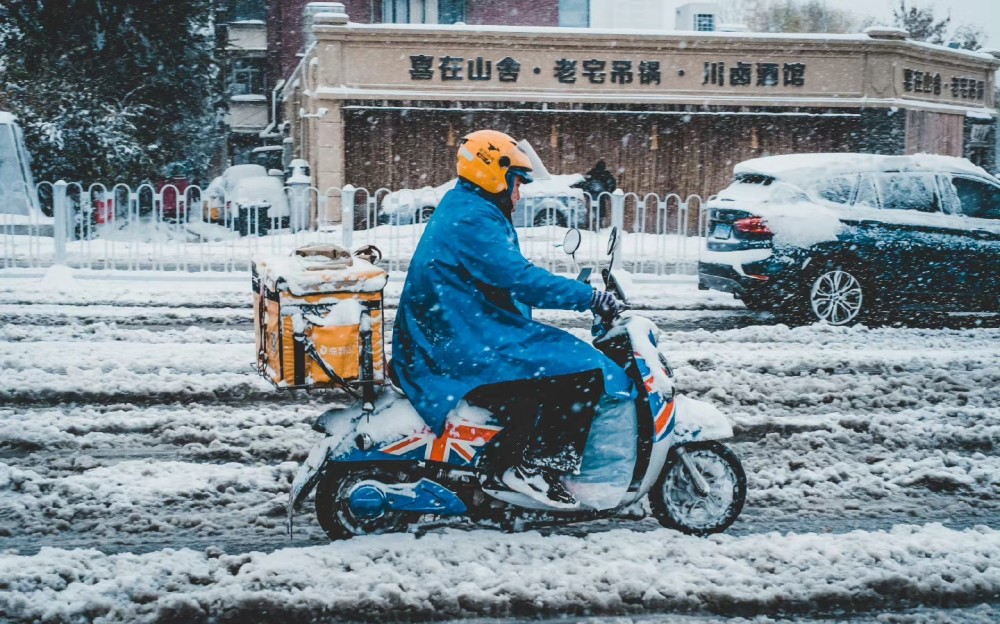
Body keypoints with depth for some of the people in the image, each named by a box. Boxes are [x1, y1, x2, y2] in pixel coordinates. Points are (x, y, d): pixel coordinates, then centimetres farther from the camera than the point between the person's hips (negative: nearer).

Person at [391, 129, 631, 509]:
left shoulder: (460, 210, 19)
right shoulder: (473, 219, -14)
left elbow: (505, 282, 25)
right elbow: (518, 278, -24)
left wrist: (576, 293, 23)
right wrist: (588, 297, -19)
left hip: (447, 345, 11)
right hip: (468, 349, -11)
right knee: (583, 371, -15)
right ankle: (532, 466, -11)